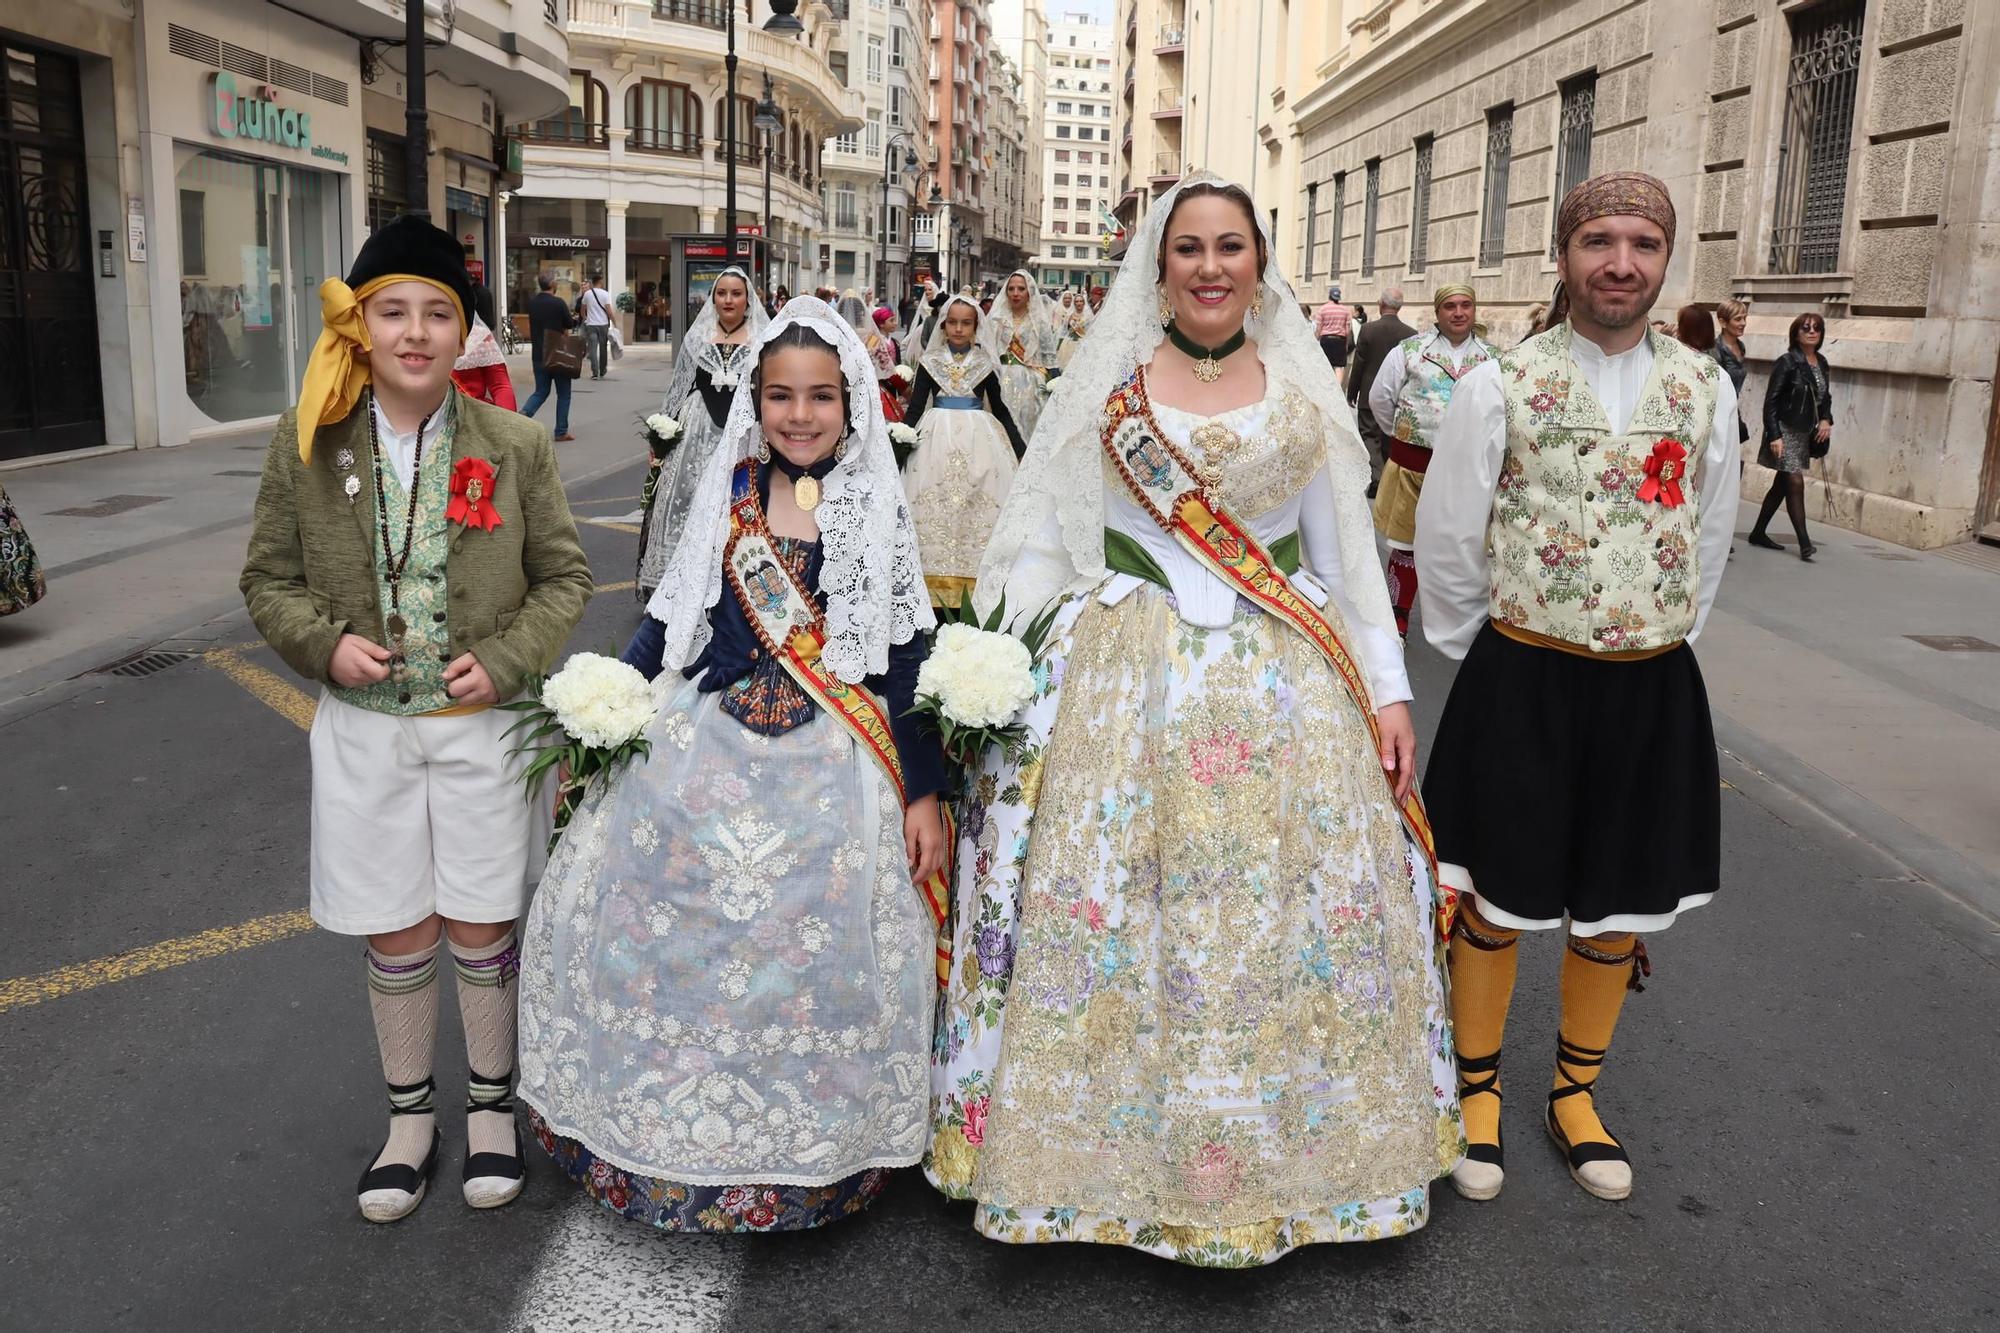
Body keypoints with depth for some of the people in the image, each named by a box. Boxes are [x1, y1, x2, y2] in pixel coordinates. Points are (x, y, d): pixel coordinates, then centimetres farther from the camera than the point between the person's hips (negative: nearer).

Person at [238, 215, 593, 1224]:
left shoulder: (513, 448, -5)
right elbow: (269, 579, 6)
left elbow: (563, 579, 1)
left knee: (482, 930, 10)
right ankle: (410, 1115, 33)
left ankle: (490, 1104, 32)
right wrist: (327, 644, -12)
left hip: (483, 725, -1)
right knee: (396, 937, 12)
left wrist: (503, 661, -13)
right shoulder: (306, 447, -2)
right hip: (365, 730, 1)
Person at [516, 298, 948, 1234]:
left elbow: (906, 662, -2)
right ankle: (666, 1138, 28)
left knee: (809, 956, -1)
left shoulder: (877, 515, -1)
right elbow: (673, 614, 13)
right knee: (668, 937, 5)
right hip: (706, 751, 3)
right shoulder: (727, 495, 6)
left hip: (829, 769, -3)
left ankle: (797, 1157, 23)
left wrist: (923, 793, -4)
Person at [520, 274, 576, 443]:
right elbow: (569, 325, -5)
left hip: (538, 354, 5)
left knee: (541, 391, 15)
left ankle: (523, 414, -12)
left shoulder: (531, 302, 3)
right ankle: (561, 432, 8)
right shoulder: (558, 303, -14)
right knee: (563, 393, 8)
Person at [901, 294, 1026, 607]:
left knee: (978, 506, -4)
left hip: (978, 438, 0)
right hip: (938, 437, 0)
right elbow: (915, 407, 6)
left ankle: (974, 577, 1)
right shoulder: (930, 362, 5)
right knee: (935, 506, -2)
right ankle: (938, 580, 3)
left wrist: (1023, 450, 7)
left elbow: (1000, 410, 10)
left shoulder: (985, 364, 6)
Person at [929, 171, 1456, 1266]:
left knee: (1288, 918, 3)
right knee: (1111, 917, -1)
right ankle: (1124, 1150, 18)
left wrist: (1387, 688, 5)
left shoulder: (1306, 389, 10)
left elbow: (1346, 551, 12)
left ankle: (1275, 1151, 22)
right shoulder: (1105, 384, 6)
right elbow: (1044, 546, 3)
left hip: (1288, 687, 2)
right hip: (1128, 683, -1)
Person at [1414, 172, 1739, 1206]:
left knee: (1619, 904, 15)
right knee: (1497, 897, 9)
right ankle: (1477, 1092, 30)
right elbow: (1447, 546, -2)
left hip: (1651, 688, 3)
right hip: (1522, 683, -3)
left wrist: (1654, 652, 13)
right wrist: (1490, 665, 5)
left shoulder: (1704, 389, 1)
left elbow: (1707, 544, 11)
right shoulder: (1501, 386, -8)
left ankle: (1575, 1093, 36)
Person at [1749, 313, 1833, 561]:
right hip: (1785, 430, -7)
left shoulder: (1822, 364, 9)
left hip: (1804, 433, 7)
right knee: (1795, 484, -11)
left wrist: (1826, 419, 1)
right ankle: (1804, 543, -11)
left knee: (1782, 485, 12)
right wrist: (1774, 435, -19)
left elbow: (1825, 397, 20)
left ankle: (1758, 533, 23)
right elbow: (1771, 401, -13)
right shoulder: (1788, 362, -11)